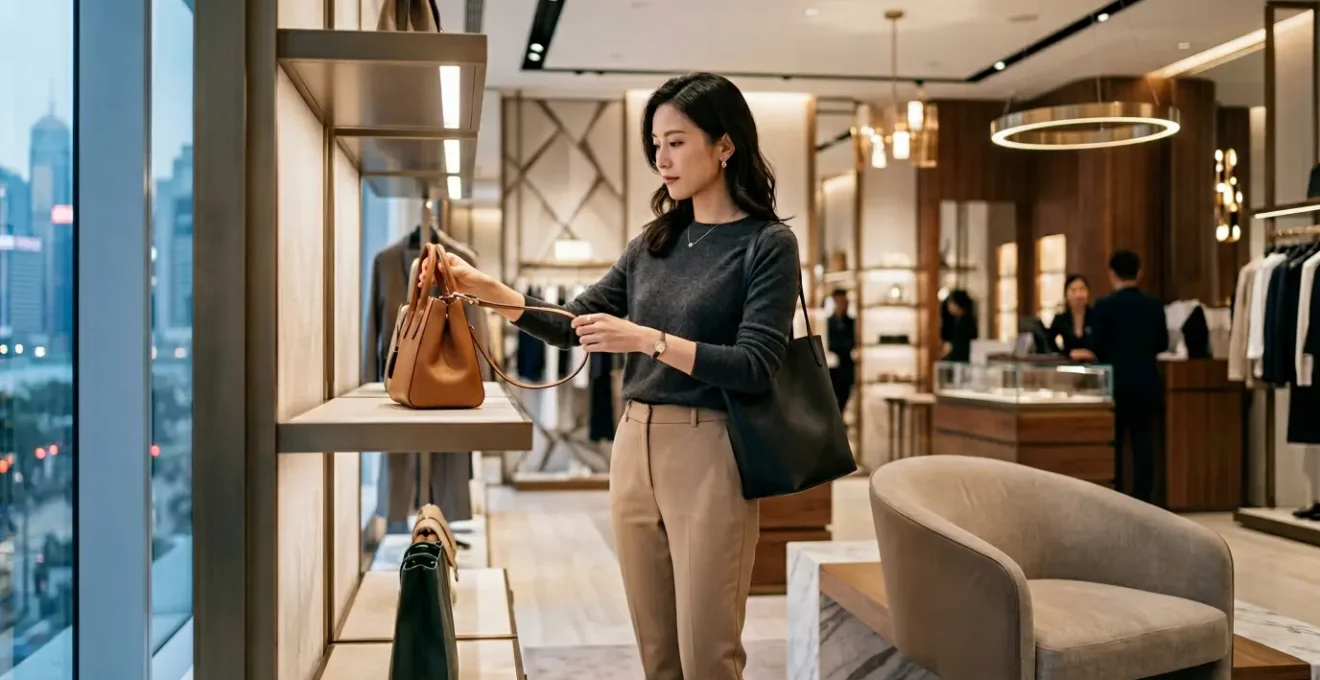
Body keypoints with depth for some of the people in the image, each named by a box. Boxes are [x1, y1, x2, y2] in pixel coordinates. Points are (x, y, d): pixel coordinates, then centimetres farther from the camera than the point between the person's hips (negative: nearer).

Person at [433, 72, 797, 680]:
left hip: (707, 453, -6)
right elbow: (573, 327, 13)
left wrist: (648, 340, -22)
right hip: (633, 447, 6)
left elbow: (755, 365, -14)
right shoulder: (654, 242, 13)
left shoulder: (769, 243, -5)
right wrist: (486, 289, 1)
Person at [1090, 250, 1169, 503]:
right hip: (1145, 383, 3)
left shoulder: (1104, 306, -10)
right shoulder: (1154, 306, 1)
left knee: (1112, 445, 4)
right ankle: (1142, 500, 6)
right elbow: (1162, 344, 7)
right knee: (1143, 444, 5)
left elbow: (1096, 347, -9)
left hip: (1115, 383, -3)